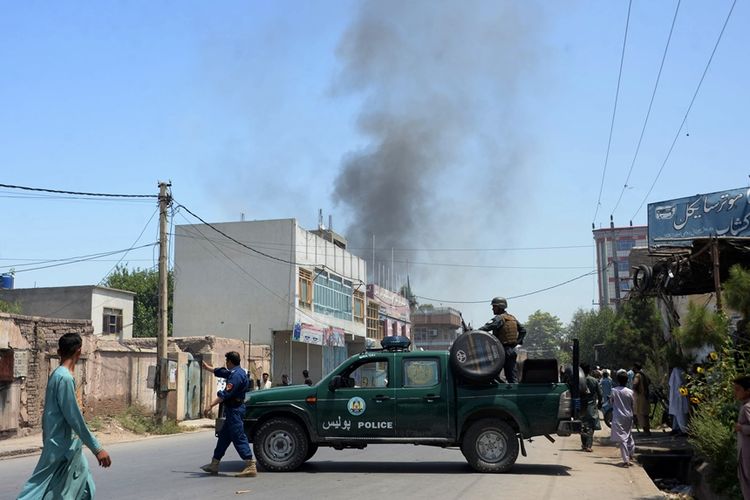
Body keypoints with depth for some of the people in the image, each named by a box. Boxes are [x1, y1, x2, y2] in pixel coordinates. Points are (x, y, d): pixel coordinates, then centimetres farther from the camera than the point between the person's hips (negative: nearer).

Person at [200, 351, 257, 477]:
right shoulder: (233, 372, 15)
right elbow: (219, 372, 34)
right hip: (233, 410, 11)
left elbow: (225, 394, -25)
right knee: (223, 436, 16)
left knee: (239, 438, -11)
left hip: (234, 410, -11)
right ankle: (214, 465, 24)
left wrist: (210, 406, -25)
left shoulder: (236, 375, -18)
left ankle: (251, 467, -13)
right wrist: (207, 367, 47)